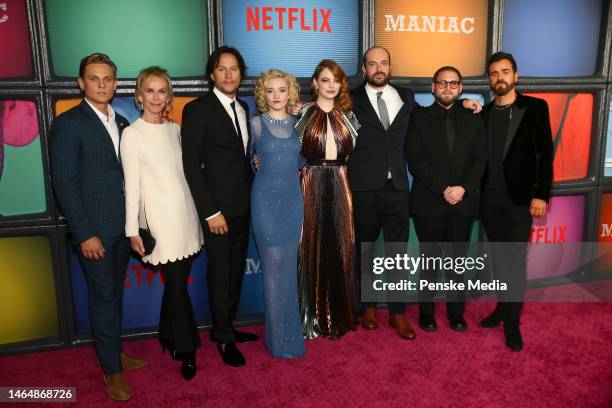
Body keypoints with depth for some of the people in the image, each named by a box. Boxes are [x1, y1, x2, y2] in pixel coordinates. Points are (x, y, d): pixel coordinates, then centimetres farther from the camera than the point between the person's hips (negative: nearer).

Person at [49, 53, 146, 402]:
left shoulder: (121, 123, 10)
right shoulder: (68, 123, -9)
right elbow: (65, 183, -12)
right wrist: (85, 234, -15)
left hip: (122, 225, 6)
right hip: (95, 229, -5)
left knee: (115, 292, 17)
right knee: (103, 296, 4)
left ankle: (115, 351, 34)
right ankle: (112, 370, 18)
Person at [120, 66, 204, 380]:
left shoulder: (174, 129, 9)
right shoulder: (132, 134, -6)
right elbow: (132, 184, -7)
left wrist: (200, 211, 12)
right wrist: (133, 230, -8)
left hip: (186, 214, 5)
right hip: (160, 217, -5)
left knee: (177, 281, 12)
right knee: (177, 285, 1)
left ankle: (169, 338, 32)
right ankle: (187, 348, 18)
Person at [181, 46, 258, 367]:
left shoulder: (243, 108, 11)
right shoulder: (197, 110, -9)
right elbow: (191, 165, -12)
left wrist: (255, 188, 4)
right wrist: (210, 212, -15)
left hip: (243, 206, 6)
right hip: (218, 208, -6)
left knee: (236, 269, 14)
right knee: (220, 272, 5)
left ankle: (225, 326, 32)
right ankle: (224, 337, 23)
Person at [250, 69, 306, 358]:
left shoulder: (297, 123, 8)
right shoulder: (256, 124, -2)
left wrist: (288, 171, 1)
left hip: (293, 199, 3)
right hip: (266, 200, -3)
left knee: (290, 267, 10)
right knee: (274, 268, 0)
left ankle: (290, 330, 25)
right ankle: (280, 338, 14)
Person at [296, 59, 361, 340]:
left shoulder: (347, 115, 12)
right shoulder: (302, 113, 3)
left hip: (340, 185, 3)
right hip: (311, 185, -2)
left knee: (341, 248, 6)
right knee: (313, 248, 2)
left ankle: (340, 314, 21)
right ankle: (314, 317, 15)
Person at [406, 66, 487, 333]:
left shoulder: (473, 119, 11)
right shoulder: (419, 117, 3)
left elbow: (480, 160, 4)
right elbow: (415, 160, -7)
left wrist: (463, 188, -12)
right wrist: (442, 189, -15)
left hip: (463, 203, 2)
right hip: (428, 202, -2)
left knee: (458, 260, 10)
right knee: (429, 259, 8)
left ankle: (456, 311, 24)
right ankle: (426, 311, 21)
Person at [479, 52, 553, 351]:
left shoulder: (535, 107, -1)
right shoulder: (484, 113, 9)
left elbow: (545, 154, -5)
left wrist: (541, 194, -12)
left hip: (520, 198, -3)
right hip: (489, 199, 3)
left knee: (516, 261, -1)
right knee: (498, 257, 12)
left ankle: (512, 323, 11)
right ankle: (502, 307, 27)